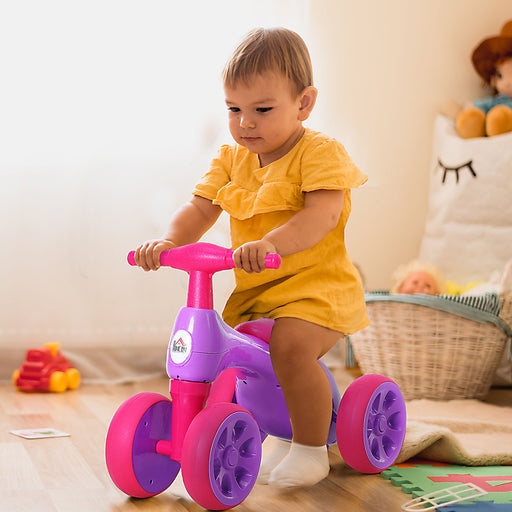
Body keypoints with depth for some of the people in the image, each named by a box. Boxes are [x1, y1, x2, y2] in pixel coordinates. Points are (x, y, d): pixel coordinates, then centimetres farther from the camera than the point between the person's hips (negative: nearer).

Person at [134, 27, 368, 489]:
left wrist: (270, 244, -45)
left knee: (290, 344, -31)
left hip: (317, 285, -7)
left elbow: (323, 215, -27)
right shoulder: (232, 160, 8)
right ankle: (286, 434, 26)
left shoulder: (320, 152, -12)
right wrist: (170, 241, -21)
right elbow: (201, 208, 1)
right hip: (254, 293, 8)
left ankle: (312, 450, -10)